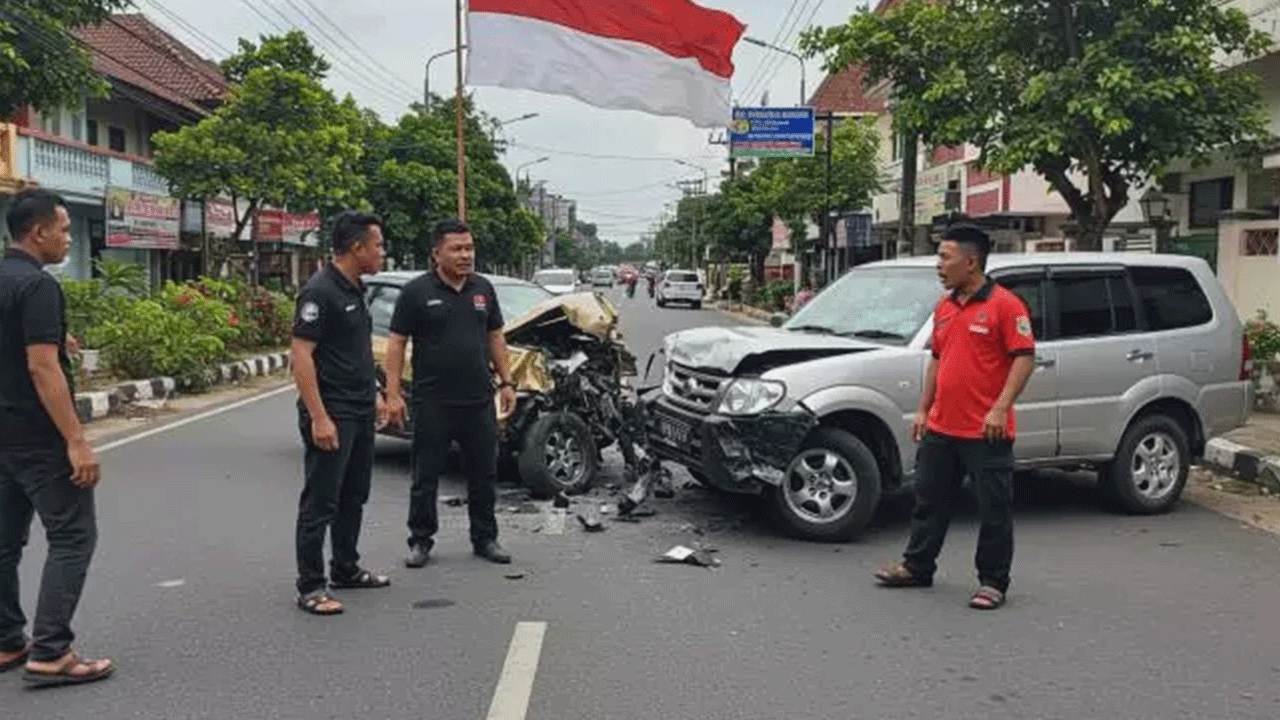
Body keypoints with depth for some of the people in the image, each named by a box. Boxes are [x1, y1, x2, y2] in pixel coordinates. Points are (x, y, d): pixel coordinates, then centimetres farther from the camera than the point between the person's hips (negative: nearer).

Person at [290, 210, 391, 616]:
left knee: (354, 497, 17)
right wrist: (318, 417, -24)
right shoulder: (320, 292, -16)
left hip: (361, 415, 10)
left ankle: (346, 570, 30)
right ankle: (310, 587, 6)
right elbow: (301, 356, -20)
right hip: (332, 416, -9)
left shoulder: (355, 290, 12)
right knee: (320, 502, -2)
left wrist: (374, 396, 19)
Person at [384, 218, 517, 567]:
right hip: (432, 404, -4)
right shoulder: (416, 291, -5)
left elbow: (495, 338, 14)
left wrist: (506, 382, 8)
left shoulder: (483, 289, 9)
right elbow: (396, 344, -4)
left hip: (479, 401, 4)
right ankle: (421, 540, 21)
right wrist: (393, 394, -11)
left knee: (484, 474, 12)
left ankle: (485, 538, 25)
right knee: (426, 476, 7)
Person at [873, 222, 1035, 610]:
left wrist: (1001, 408, -22)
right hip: (941, 428, 8)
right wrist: (923, 409, 17)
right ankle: (917, 567, 29)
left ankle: (993, 582, 15)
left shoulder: (1004, 304, -10)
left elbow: (1024, 358, -14)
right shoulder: (944, 307, 13)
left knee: (994, 509, 4)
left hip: (986, 431, -7)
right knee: (930, 501, 16)